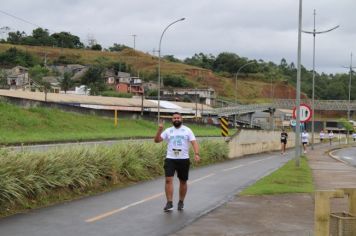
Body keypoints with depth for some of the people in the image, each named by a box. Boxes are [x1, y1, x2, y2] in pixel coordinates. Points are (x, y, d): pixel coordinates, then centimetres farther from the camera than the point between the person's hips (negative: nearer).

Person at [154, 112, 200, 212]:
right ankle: (169, 203, -10)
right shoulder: (168, 131, 8)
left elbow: (194, 142, -3)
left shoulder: (187, 130, 4)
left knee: (183, 181, 9)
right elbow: (157, 140, 2)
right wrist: (160, 130, -13)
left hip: (184, 159, 0)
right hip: (170, 159, 0)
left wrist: (196, 154, -19)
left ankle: (181, 202, 25)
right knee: (168, 180, -13)